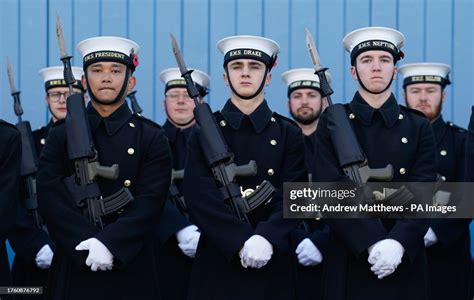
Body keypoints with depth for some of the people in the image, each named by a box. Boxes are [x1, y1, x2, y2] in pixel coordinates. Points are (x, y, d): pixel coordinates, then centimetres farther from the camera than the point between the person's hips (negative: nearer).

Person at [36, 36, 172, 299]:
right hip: (73, 268, 1)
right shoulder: (62, 135, 7)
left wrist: (109, 244, -21)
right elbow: (50, 199, -5)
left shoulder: (152, 138, 5)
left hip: (131, 270, 0)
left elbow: (150, 202, -7)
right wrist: (89, 244, -18)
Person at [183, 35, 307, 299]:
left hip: (272, 264, 1)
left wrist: (266, 238, -21)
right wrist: (242, 241, -19)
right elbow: (200, 196, -7)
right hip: (217, 262, 0)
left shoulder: (289, 134, 7)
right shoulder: (204, 132, 5)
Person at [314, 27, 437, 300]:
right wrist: (373, 243, -20)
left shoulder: (418, 127, 7)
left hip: (405, 261, 1)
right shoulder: (333, 122, 3)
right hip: (350, 260, -1)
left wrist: (398, 242, -20)